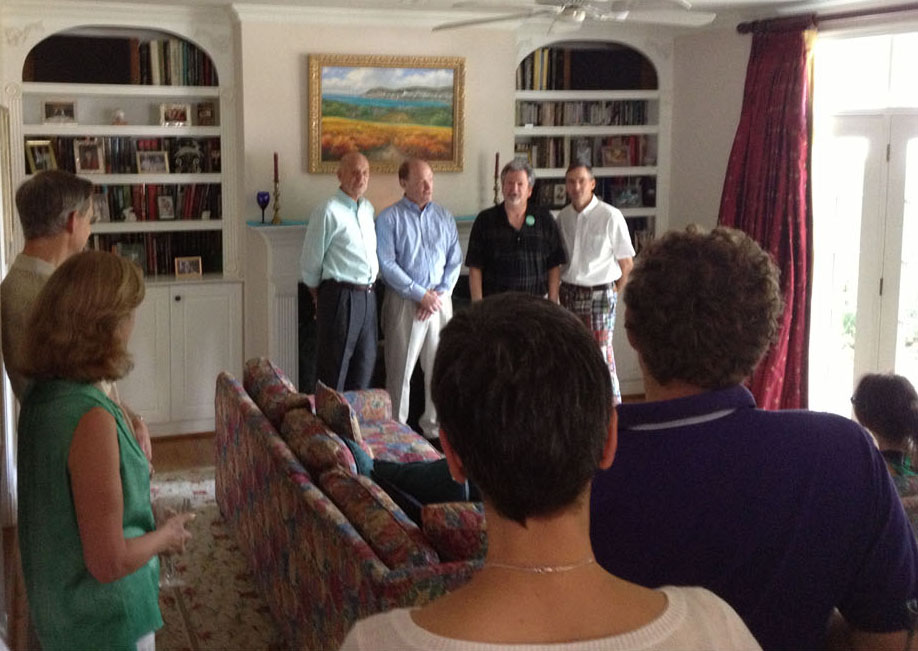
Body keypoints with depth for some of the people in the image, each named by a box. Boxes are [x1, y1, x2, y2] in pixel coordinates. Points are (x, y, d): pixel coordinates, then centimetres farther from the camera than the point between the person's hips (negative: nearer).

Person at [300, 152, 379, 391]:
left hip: (367, 297, 7)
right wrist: (320, 297, 5)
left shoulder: (368, 209, 12)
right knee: (334, 371, -1)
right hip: (340, 296, -7)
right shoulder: (329, 212, -11)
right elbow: (310, 263, -6)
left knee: (365, 364, 14)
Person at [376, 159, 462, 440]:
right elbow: (387, 265, -11)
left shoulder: (444, 216, 10)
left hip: (440, 300, 4)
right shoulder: (389, 218, -4)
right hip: (404, 302, -4)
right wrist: (420, 294, -13)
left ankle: (434, 425, 20)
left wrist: (440, 293, -5)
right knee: (400, 369, 0)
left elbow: (455, 261, 8)